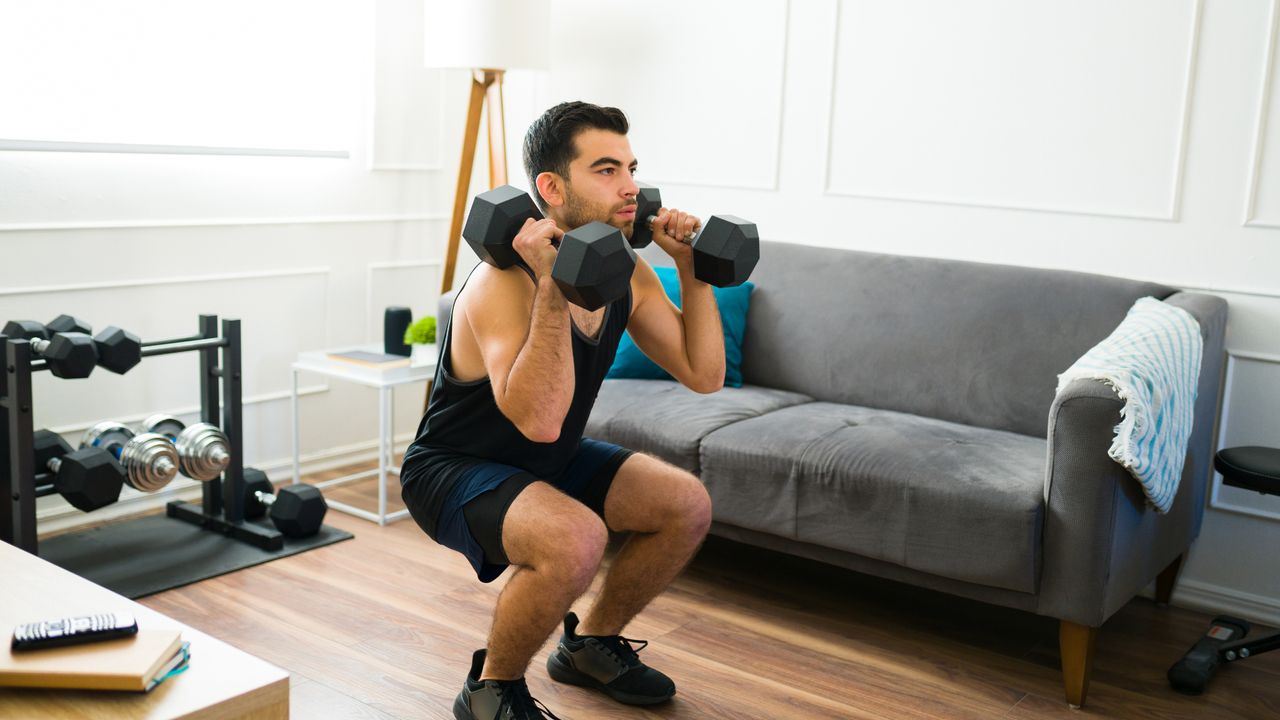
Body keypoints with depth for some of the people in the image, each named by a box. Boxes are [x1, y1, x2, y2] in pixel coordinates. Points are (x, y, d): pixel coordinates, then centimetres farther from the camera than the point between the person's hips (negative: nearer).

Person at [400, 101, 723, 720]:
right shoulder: (504, 284, -31)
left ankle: (590, 645, 21)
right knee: (574, 539, -35)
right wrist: (554, 286, -45)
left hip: (549, 460, 8)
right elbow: (539, 420, -43)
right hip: (453, 468, -8)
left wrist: (690, 265, -9)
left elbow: (704, 374, -3)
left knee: (688, 506, 1)